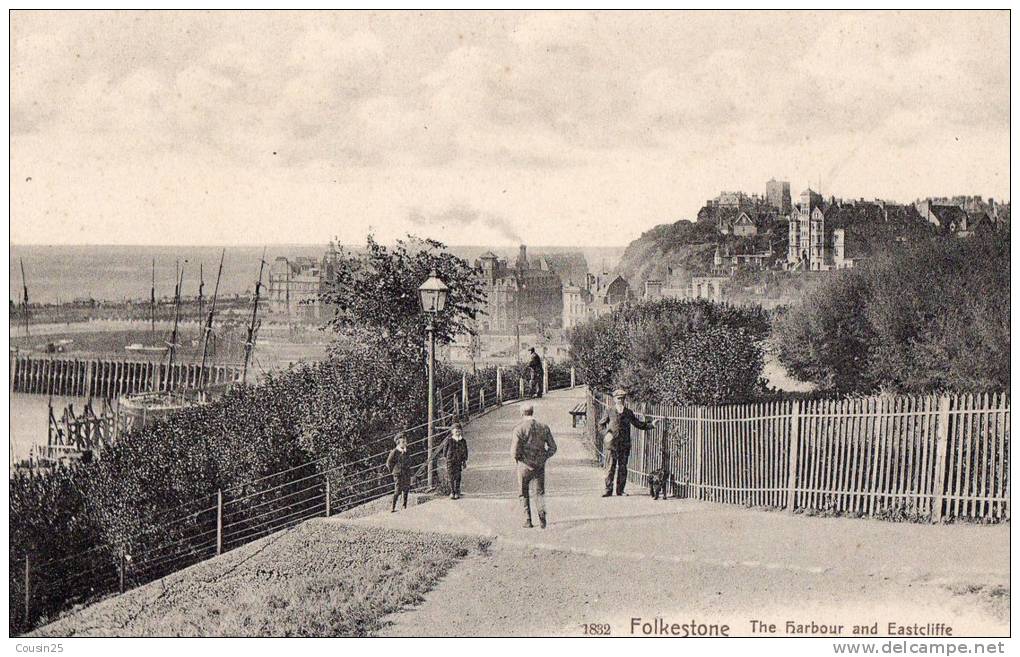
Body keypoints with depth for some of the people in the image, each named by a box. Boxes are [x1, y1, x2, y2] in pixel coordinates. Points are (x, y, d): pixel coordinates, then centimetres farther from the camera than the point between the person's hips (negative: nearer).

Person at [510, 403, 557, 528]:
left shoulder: (519, 428, -10)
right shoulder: (543, 427, 2)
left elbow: (515, 450, -15)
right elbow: (553, 447, 4)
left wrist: (515, 456, 6)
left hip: (525, 465, -2)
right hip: (540, 465, 3)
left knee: (524, 493, 13)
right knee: (540, 492, 11)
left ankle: (527, 520, 11)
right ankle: (542, 514, -13)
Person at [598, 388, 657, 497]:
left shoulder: (628, 413, 11)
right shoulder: (610, 412, 5)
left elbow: (638, 424, 19)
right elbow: (601, 424, 10)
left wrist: (651, 424, 10)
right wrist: (607, 431, -9)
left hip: (625, 444, 2)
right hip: (612, 444, -2)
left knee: (622, 467, 4)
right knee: (610, 466, -4)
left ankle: (620, 490, 11)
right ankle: (608, 490, 1)